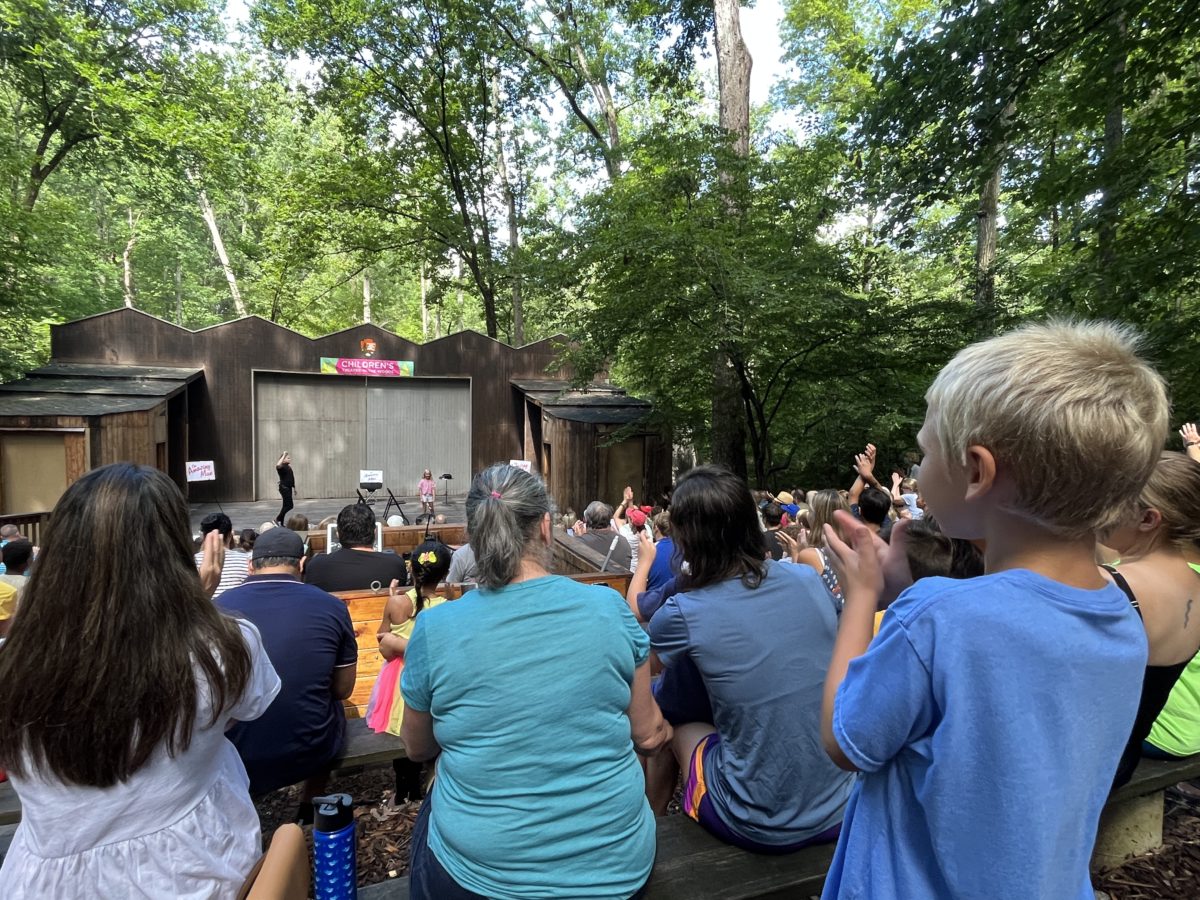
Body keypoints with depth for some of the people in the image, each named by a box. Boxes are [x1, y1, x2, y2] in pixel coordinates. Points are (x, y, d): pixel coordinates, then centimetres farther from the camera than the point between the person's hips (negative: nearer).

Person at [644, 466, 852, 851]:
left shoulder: (676, 617, -17)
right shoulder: (809, 580, -6)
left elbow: (671, 703, 4)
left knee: (674, 725, 17)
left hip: (758, 828, -4)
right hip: (840, 812, 4)